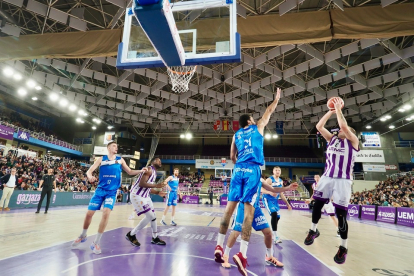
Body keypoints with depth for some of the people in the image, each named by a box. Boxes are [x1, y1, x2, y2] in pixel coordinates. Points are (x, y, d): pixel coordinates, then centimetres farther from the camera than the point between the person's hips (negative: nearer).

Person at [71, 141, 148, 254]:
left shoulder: (120, 160, 5)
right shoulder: (101, 159, 3)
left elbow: (130, 172, 9)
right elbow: (89, 170, -3)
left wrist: (140, 171, -8)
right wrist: (90, 176, -27)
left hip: (112, 192, 0)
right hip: (100, 190, 1)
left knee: (106, 213, -17)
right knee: (89, 213, 4)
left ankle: (96, 243, -1)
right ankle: (82, 236, 33)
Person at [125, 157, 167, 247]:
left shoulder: (154, 172, 16)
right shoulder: (149, 169, -15)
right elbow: (141, 184, -26)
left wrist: (158, 192, 14)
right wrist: (156, 185, -23)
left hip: (145, 196, 10)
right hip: (137, 195, -10)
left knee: (153, 216, 13)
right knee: (150, 217, -9)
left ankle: (155, 238, 28)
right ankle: (131, 235, 8)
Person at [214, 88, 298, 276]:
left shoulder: (236, 135, 21)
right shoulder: (257, 127, 14)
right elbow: (269, 112, 28)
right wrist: (277, 98, 44)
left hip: (239, 169, 4)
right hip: (253, 170, -4)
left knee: (230, 207, 3)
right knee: (249, 210, -8)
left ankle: (219, 246, 5)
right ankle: (242, 254, -13)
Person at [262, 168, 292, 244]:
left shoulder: (281, 181, 8)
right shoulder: (269, 180, -15)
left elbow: (281, 193, 17)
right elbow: (262, 190, -22)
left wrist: (287, 203, 15)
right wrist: (270, 192, -40)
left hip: (275, 200, 8)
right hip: (267, 199, -8)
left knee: (277, 217, 12)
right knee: (274, 214, -25)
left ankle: (272, 234, 35)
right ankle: (276, 236, -18)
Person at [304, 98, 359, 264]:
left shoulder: (353, 141, 1)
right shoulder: (332, 139, 15)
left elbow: (343, 125, -15)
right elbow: (319, 126, 8)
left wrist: (339, 110, -3)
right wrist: (331, 111, 8)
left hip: (343, 180, -5)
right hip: (327, 177, 5)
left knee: (340, 213, -3)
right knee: (317, 204, 7)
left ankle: (344, 248, 15)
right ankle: (313, 231, 29)